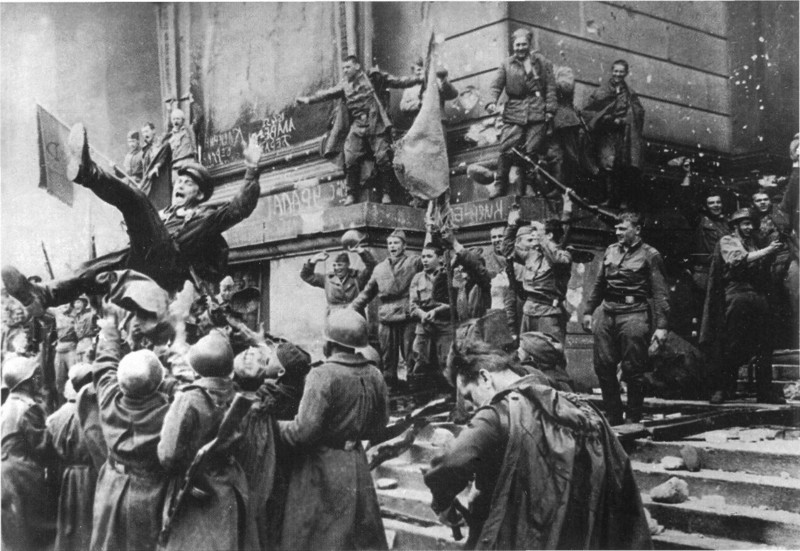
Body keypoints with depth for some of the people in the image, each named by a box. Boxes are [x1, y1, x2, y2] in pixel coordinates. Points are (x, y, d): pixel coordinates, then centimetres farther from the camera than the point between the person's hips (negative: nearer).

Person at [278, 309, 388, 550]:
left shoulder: (323, 376, -20)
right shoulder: (374, 376, -1)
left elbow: (304, 431, -21)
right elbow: (379, 426, 9)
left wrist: (273, 425, -5)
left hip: (322, 469, -6)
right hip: (357, 465, 6)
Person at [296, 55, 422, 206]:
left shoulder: (373, 77, 7)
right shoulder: (344, 86, 17)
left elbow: (397, 82, 5)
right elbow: (327, 93, 14)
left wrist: (418, 79, -3)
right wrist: (309, 99, 3)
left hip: (377, 125, -3)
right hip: (357, 127, 3)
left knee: (383, 158, -10)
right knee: (351, 159, -8)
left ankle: (386, 194, 0)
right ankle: (351, 195, 1)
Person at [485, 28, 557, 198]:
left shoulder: (542, 62, 13)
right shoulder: (506, 64, 13)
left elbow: (551, 87, 10)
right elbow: (495, 85, 6)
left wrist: (550, 109, 1)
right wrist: (492, 102, -13)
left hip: (537, 113, 0)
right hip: (513, 111, 0)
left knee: (532, 151, -5)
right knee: (506, 149, -12)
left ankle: (525, 188, 2)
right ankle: (499, 186, -5)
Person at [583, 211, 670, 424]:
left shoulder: (649, 255, -2)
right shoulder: (611, 251, 15)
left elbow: (660, 293, -7)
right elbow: (599, 284, 22)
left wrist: (661, 325, -13)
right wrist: (588, 311, 18)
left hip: (634, 313, -6)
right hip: (606, 311, 6)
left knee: (633, 370, -2)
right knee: (603, 366, 6)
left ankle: (634, 420, 11)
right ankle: (612, 417, 19)